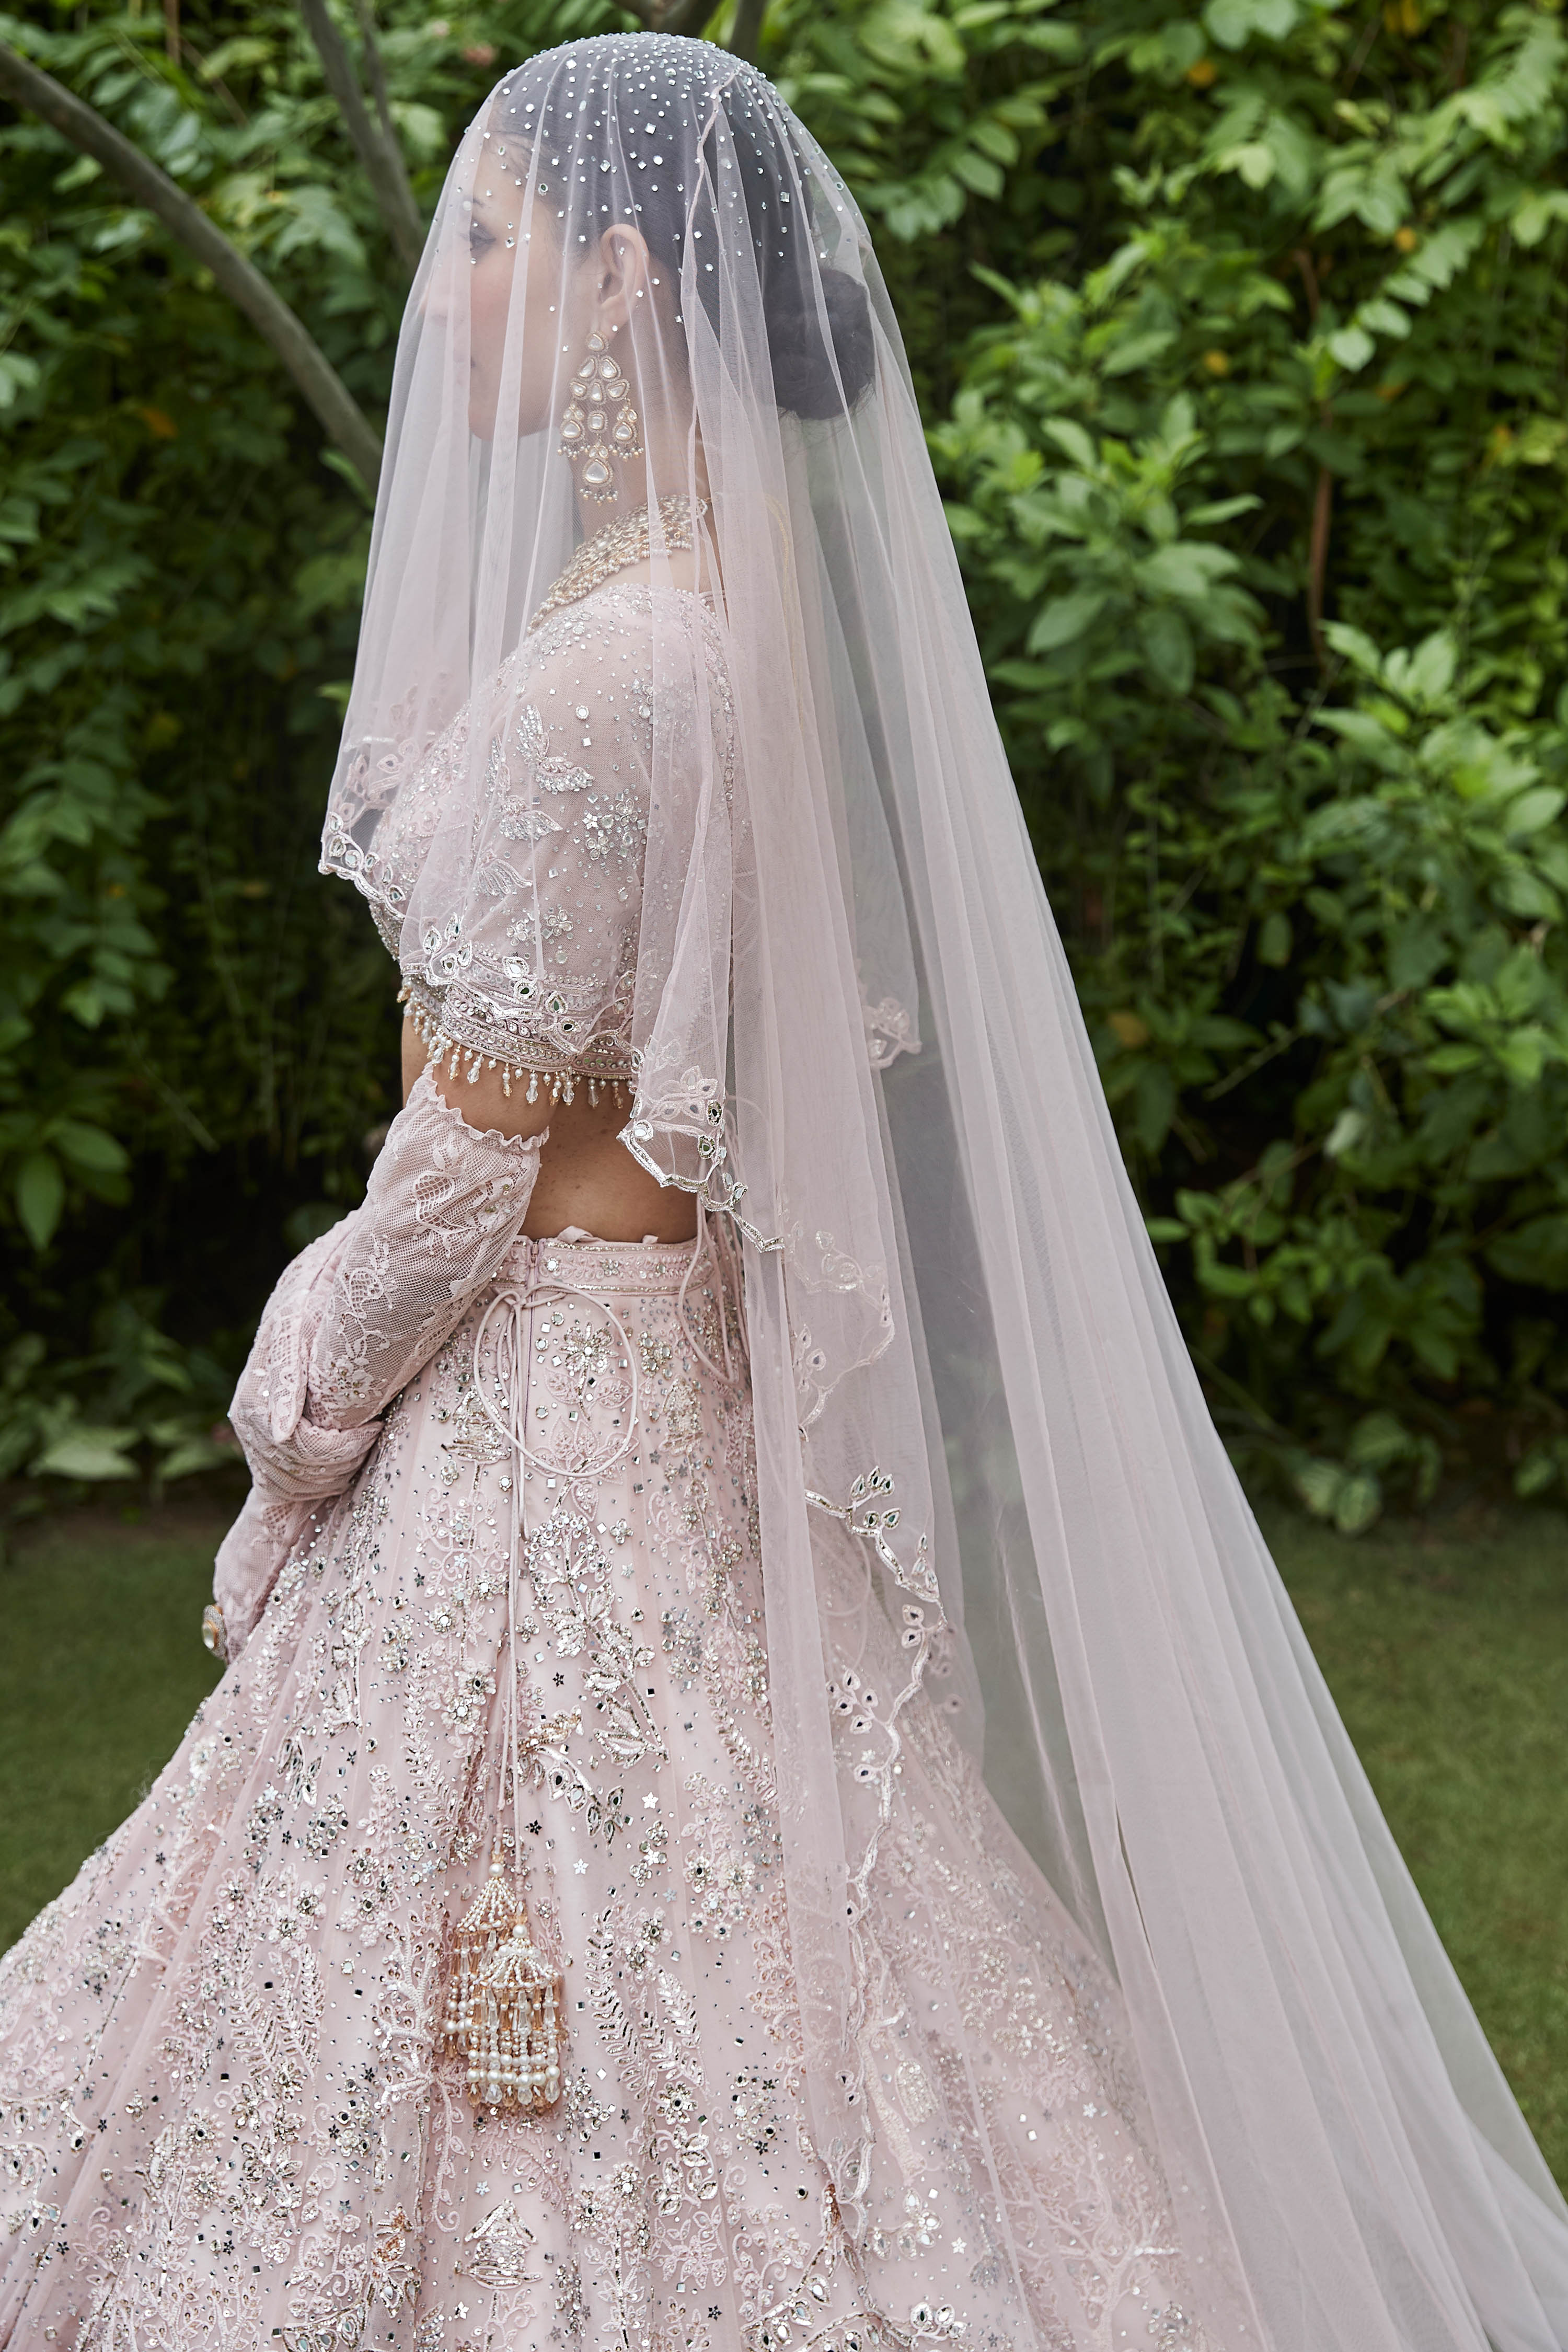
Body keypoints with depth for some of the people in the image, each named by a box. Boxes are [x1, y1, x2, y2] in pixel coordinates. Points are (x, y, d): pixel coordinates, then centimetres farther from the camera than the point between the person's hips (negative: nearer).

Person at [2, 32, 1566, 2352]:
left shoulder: (596, 668, -22)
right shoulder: (748, 609, 7)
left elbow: (483, 1144, -18)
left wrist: (303, 1412, -5)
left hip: (539, 1397, -9)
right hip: (672, 1341, 9)